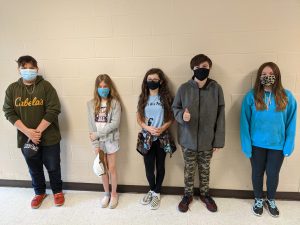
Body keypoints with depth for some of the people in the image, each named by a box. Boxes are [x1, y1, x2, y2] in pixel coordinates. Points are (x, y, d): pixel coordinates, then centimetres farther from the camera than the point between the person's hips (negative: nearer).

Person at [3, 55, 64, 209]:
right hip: (25, 138, 3)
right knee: (34, 168, 18)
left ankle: (57, 191, 34)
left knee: (53, 167, 11)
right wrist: (28, 131, -14)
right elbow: (9, 113, -2)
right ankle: (39, 193, 40)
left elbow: (53, 110, -14)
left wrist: (38, 131, -17)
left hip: (49, 137, -2)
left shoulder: (46, 86, -7)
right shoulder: (12, 89, 2)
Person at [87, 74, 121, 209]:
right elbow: (91, 125, -3)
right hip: (99, 141, 3)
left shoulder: (115, 103, -8)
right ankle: (106, 193, 33)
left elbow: (115, 123, -16)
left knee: (112, 169, 8)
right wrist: (95, 144, -9)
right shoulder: (91, 104, 1)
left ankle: (114, 194, 28)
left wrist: (98, 134, -18)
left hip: (111, 140, -3)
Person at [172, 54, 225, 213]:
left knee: (205, 169, 19)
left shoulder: (216, 88, -8)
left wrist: (219, 140, -6)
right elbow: (175, 108, 3)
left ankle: (205, 194, 43)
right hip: (188, 139, 0)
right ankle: (188, 195, 39)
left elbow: (220, 116, -5)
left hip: (208, 140, 0)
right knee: (189, 169, 16)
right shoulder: (184, 88, -9)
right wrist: (182, 115, -21)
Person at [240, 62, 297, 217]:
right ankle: (258, 200, 40)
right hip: (257, 144, -1)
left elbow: (291, 123, -2)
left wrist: (288, 145, -6)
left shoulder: (287, 97, -6)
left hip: (277, 145, 1)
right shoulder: (251, 96, -10)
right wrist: (246, 145, -12)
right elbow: (245, 122, -8)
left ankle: (271, 201, 43)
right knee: (257, 173, 16)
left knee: (273, 174, 16)